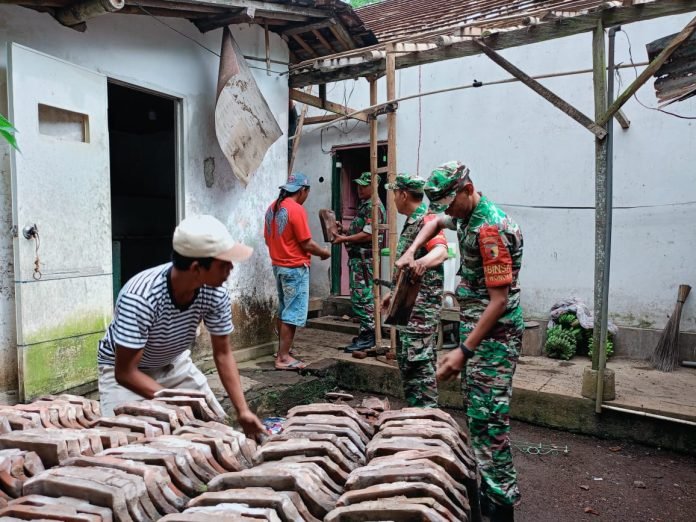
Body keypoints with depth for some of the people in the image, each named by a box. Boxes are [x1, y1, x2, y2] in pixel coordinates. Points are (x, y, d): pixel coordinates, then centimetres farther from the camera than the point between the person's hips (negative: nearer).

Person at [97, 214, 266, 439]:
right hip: (123, 369, -4)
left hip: (174, 363, 4)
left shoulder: (215, 293, -24)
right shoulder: (139, 297, -38)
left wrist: (242, 410, -20)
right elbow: (125, 373, -31)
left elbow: (223, 354, -12)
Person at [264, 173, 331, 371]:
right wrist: (324, 253, -1)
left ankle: (283, 349, 29)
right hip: (295, 268, -9)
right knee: (293, 313, -2)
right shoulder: (296, 209, -17)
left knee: (283, 310, 19)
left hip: (278, 265, 9)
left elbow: (268, 239, 14)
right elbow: (307, 244, -17)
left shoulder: (272, 208, 8)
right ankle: (283, 357, 1)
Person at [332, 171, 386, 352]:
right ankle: (367, 332, 21)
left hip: (364, 259, -10)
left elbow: (368, 235, -21)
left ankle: (367, 337, -2)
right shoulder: (365, 205, 19)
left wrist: (345, 239, -15)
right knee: (364, 297, 14)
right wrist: (344, 234, 13)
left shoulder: (373, 207, -13)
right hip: (358, 257, 10)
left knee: (362, 297, -8)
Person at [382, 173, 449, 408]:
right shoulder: (411, 221, 16)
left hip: (422, 304, -10)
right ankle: (413, 408, 27)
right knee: (405, 358, 15)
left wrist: (423, 261, -57)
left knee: (418, 359, -7)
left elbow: (441, 251, -36)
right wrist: (394, 292, 25)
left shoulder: (427, 220, -15)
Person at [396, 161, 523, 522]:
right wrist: (411, 252, 12)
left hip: (493, 335, -10)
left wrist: (463, 350, -23)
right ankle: (488, 491, 27)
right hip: (475, 327, 10)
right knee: (478, 414, 15)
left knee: (488, 420, -7)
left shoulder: (489, 228, -22)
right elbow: (435, 223, 31)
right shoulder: (465, 214, 8)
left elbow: (499, 300, -23)